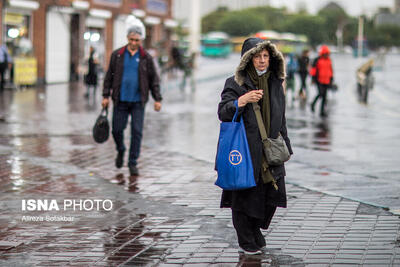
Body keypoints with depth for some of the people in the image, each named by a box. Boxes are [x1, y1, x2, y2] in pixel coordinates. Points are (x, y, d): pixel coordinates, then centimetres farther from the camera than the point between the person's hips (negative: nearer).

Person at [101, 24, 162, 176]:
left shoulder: (146, 58, 2)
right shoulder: (117, 55, 3)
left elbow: (154, 79, 6)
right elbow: (109, 76, 7)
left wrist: (157, 99, 1)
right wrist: (106, 96, 3)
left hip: (138, 101, -1)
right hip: (120, 101, 1)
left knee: (137, 132, -3)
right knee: (117, 130, 3)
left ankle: (133, 163, 7)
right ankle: (120, 151, 34)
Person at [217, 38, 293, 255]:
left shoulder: (275, 83, 13)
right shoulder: (236, 83, -4)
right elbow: (222, 112, -13)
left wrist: (285, 146, 19)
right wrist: (242, 100, -28)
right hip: (245, 152, -5)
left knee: (271, 196, 3)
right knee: (245, 196, 1)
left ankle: (255, 233, 26)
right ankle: (247, 242, 16)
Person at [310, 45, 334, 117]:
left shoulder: (329, 60, 12)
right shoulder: (317, 60, -4)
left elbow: (330, 70, 21)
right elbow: (313, 70, -3)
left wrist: (331, 79, 19)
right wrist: (314, 78, -7)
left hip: (326, 81, 5)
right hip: (319, 80, -5)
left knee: (324, 96, 4)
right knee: (321, 93, -17)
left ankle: (322, 111, 8)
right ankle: (313, 103, 10)